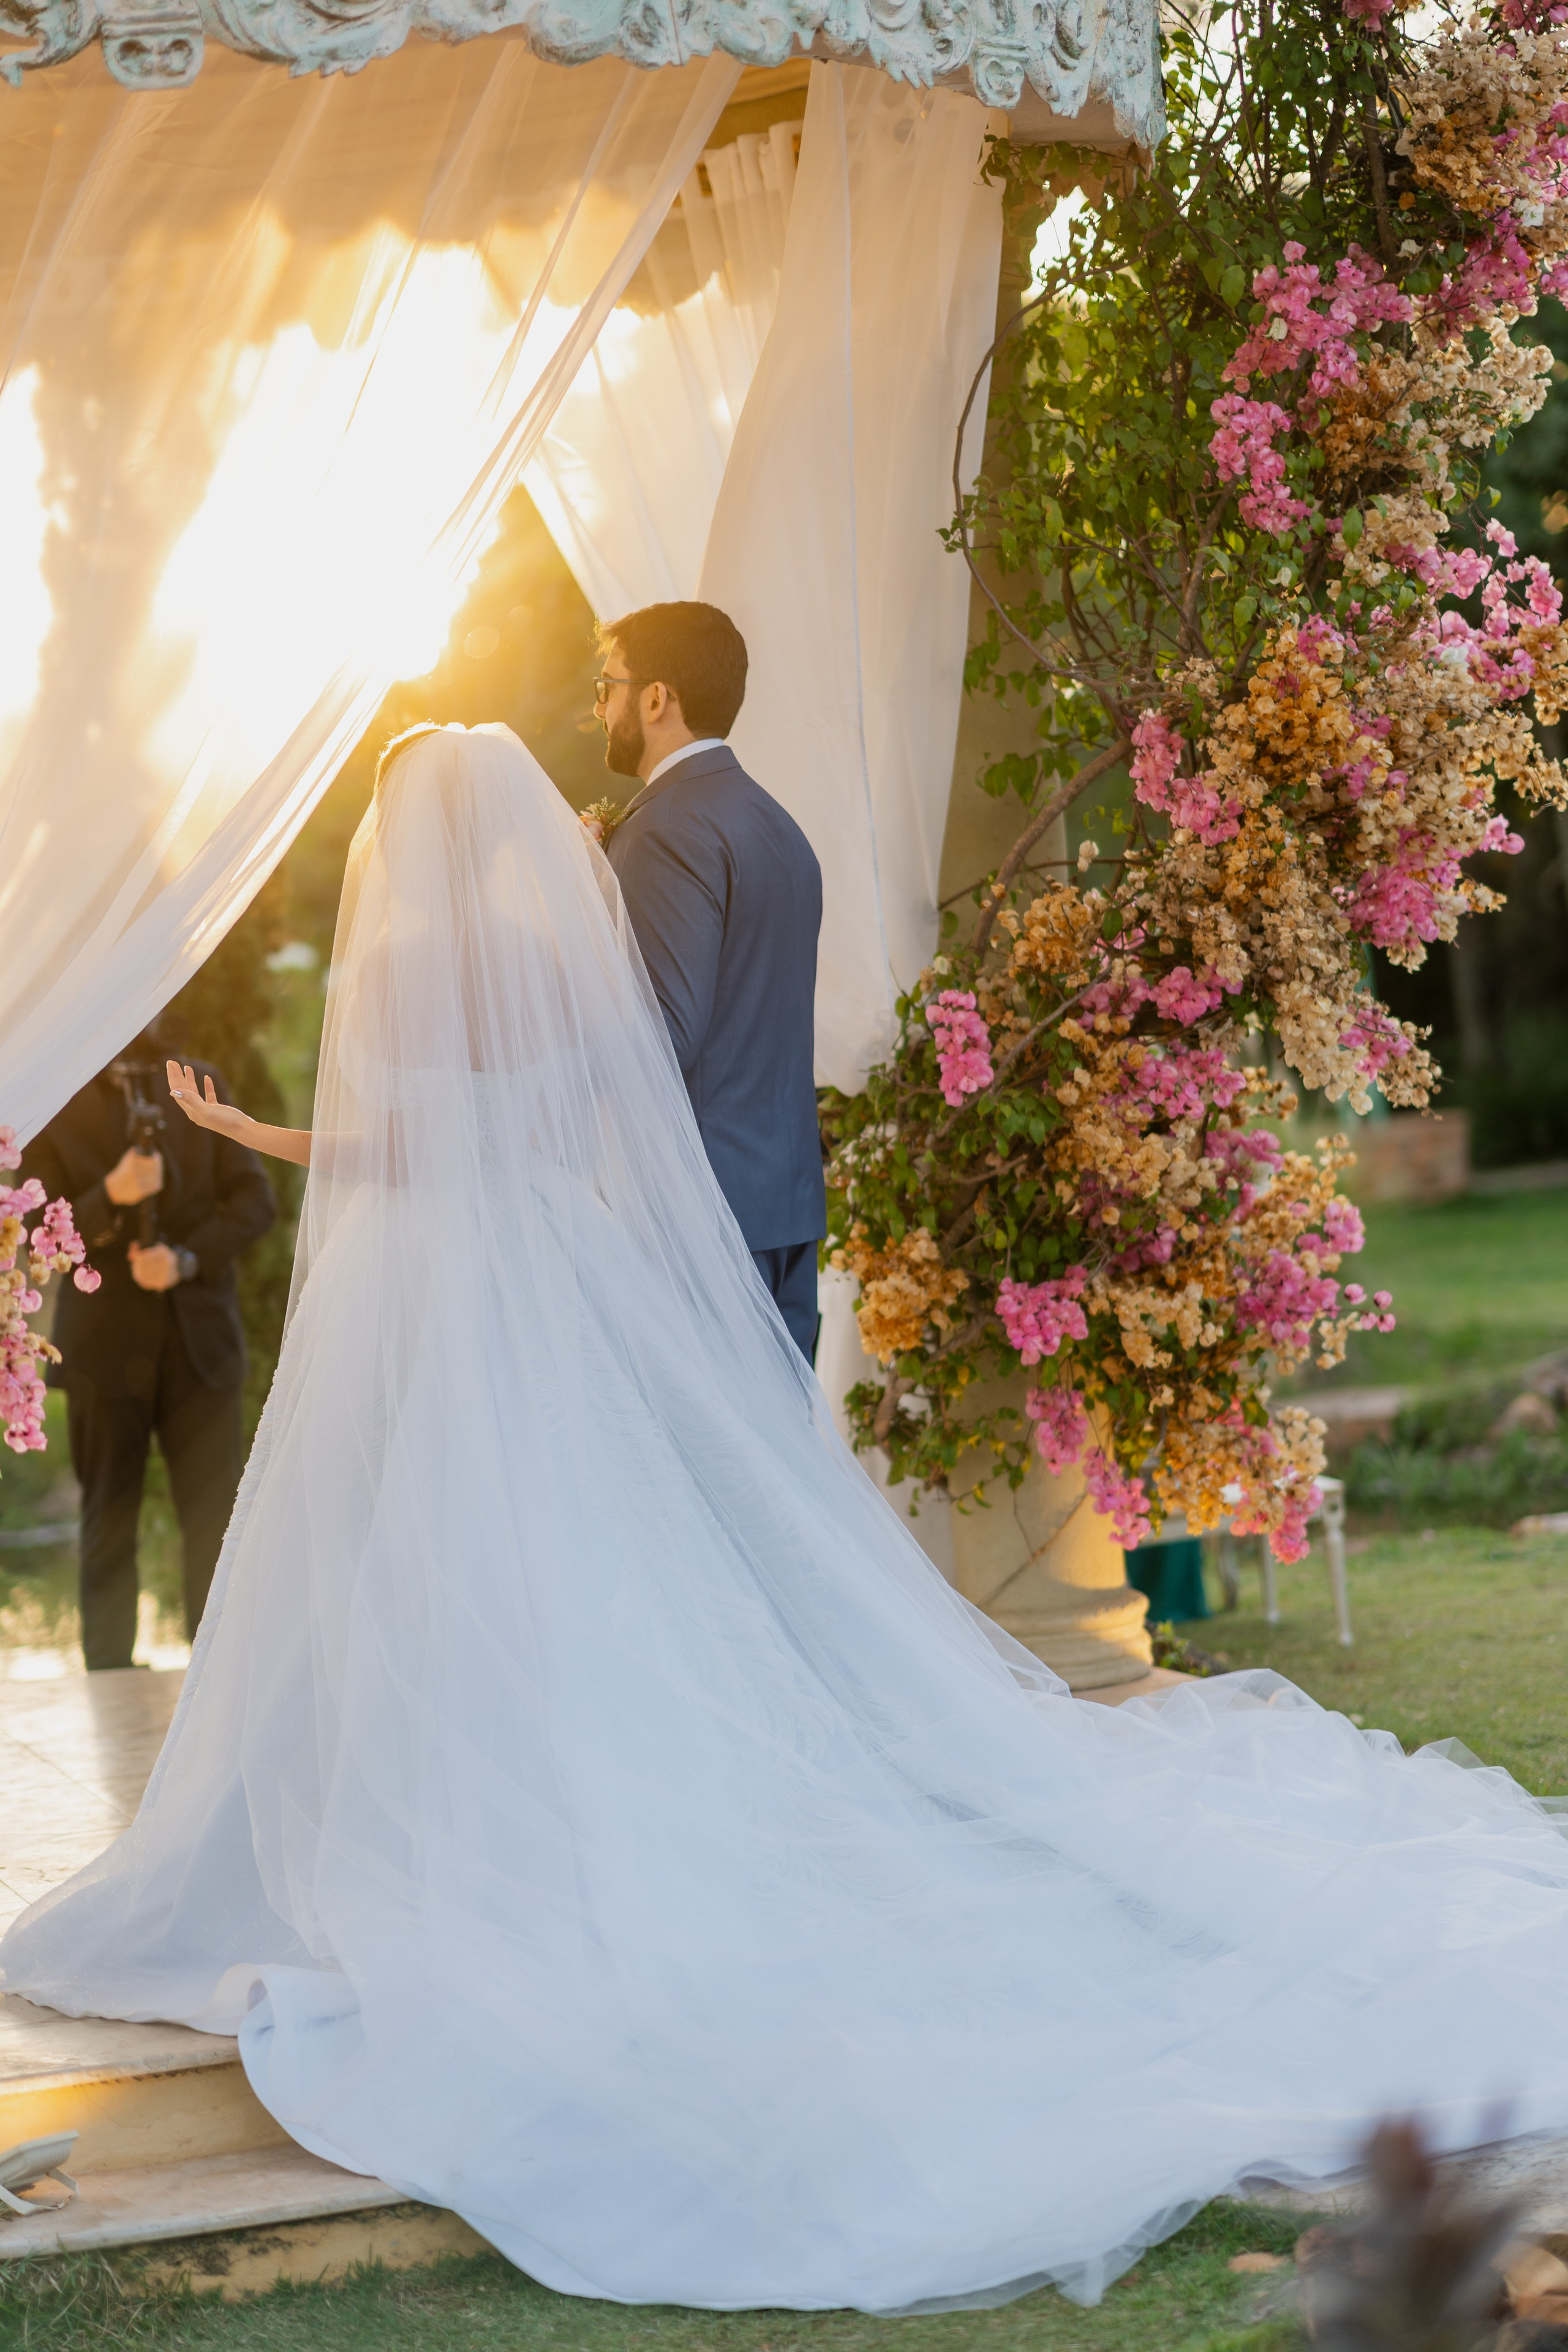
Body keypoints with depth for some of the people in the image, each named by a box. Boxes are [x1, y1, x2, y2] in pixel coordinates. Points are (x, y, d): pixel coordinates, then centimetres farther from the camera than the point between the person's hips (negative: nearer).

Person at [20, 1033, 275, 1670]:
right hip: (106, 1344, -2)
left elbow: (255, 1198, 5)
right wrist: (111, 1197, -22)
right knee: (109, 1523, 4)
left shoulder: (202, 1085, 10)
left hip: (199, 1335, 2)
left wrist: (186, 1259, -11)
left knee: (216, 1521, 0)